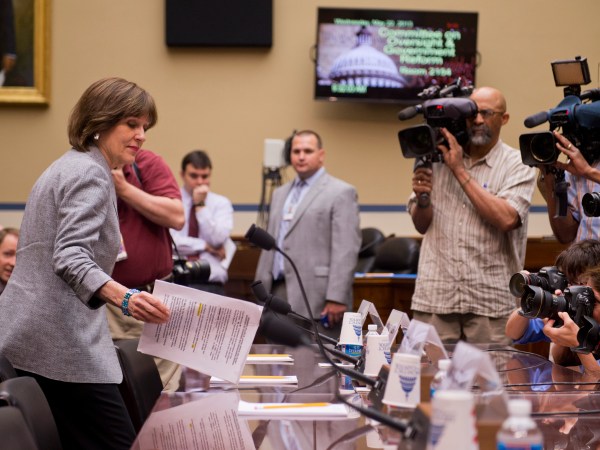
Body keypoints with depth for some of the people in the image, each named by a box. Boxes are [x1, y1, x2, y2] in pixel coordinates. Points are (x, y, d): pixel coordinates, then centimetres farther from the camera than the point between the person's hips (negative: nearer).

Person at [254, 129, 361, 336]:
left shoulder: (341, 193, -3)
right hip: (279, 293, 7)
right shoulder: (280, 194, 20)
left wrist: (337, 298, -18)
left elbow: (346, 251, -11)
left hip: (316, 297, -7)